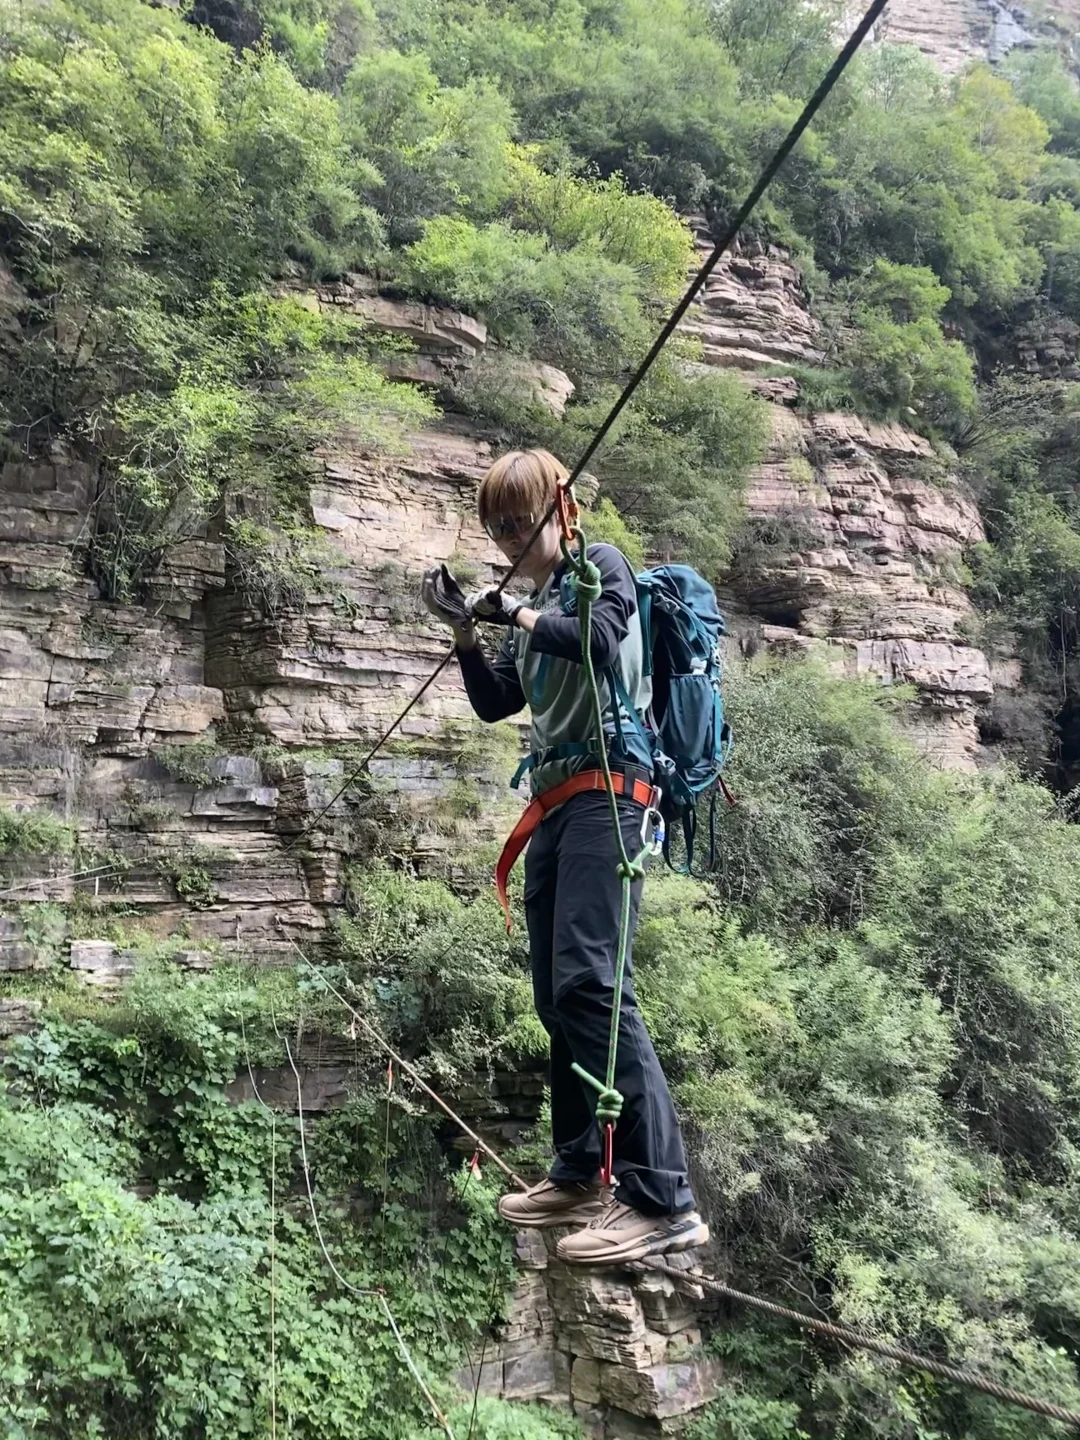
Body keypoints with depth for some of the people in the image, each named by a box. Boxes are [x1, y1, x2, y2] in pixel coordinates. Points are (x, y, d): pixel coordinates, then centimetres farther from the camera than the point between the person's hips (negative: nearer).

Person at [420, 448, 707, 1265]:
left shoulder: (600, 565, 4)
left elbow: (602, 641, -17)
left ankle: (665, 1202, -21)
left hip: (607, 786, -8)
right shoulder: (534, 603, 23)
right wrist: (464, 628, 8)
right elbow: (494, 704, 21)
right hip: (555, 800, 9)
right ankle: (582, 1175, 18)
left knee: (589, 977, -21)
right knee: (556, 994, 8)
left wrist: (517, 614, -4)